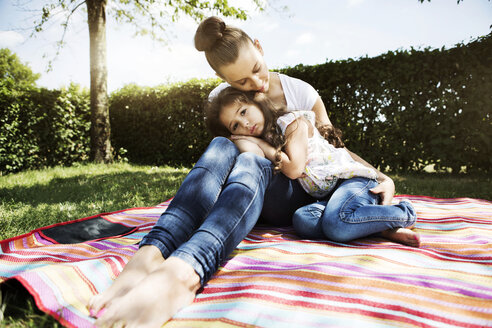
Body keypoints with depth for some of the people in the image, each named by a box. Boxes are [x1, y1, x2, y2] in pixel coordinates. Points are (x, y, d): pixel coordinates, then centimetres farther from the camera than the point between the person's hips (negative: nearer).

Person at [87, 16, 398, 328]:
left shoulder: (299, 91, 1)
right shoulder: (221, 99, 2)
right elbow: (251, 151, -7)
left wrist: (380, 177, -4)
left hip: (295, 196, -1)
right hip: (247, 193, 1)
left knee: (250, 165, -36)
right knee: (222, 147, -31)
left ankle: (182, 273, -63)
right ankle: (149, 256, -53)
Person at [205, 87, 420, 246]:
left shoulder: (292, 122, -3)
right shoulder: (269, 143, 15)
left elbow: (294, 169, -16)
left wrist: (261, 144, -6)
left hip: (354, 178, -6)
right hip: (328, 195, 6)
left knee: (336, 223, -35)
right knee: (302, 221, -27)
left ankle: (404, 213, -11)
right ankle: (382, 227, -19)